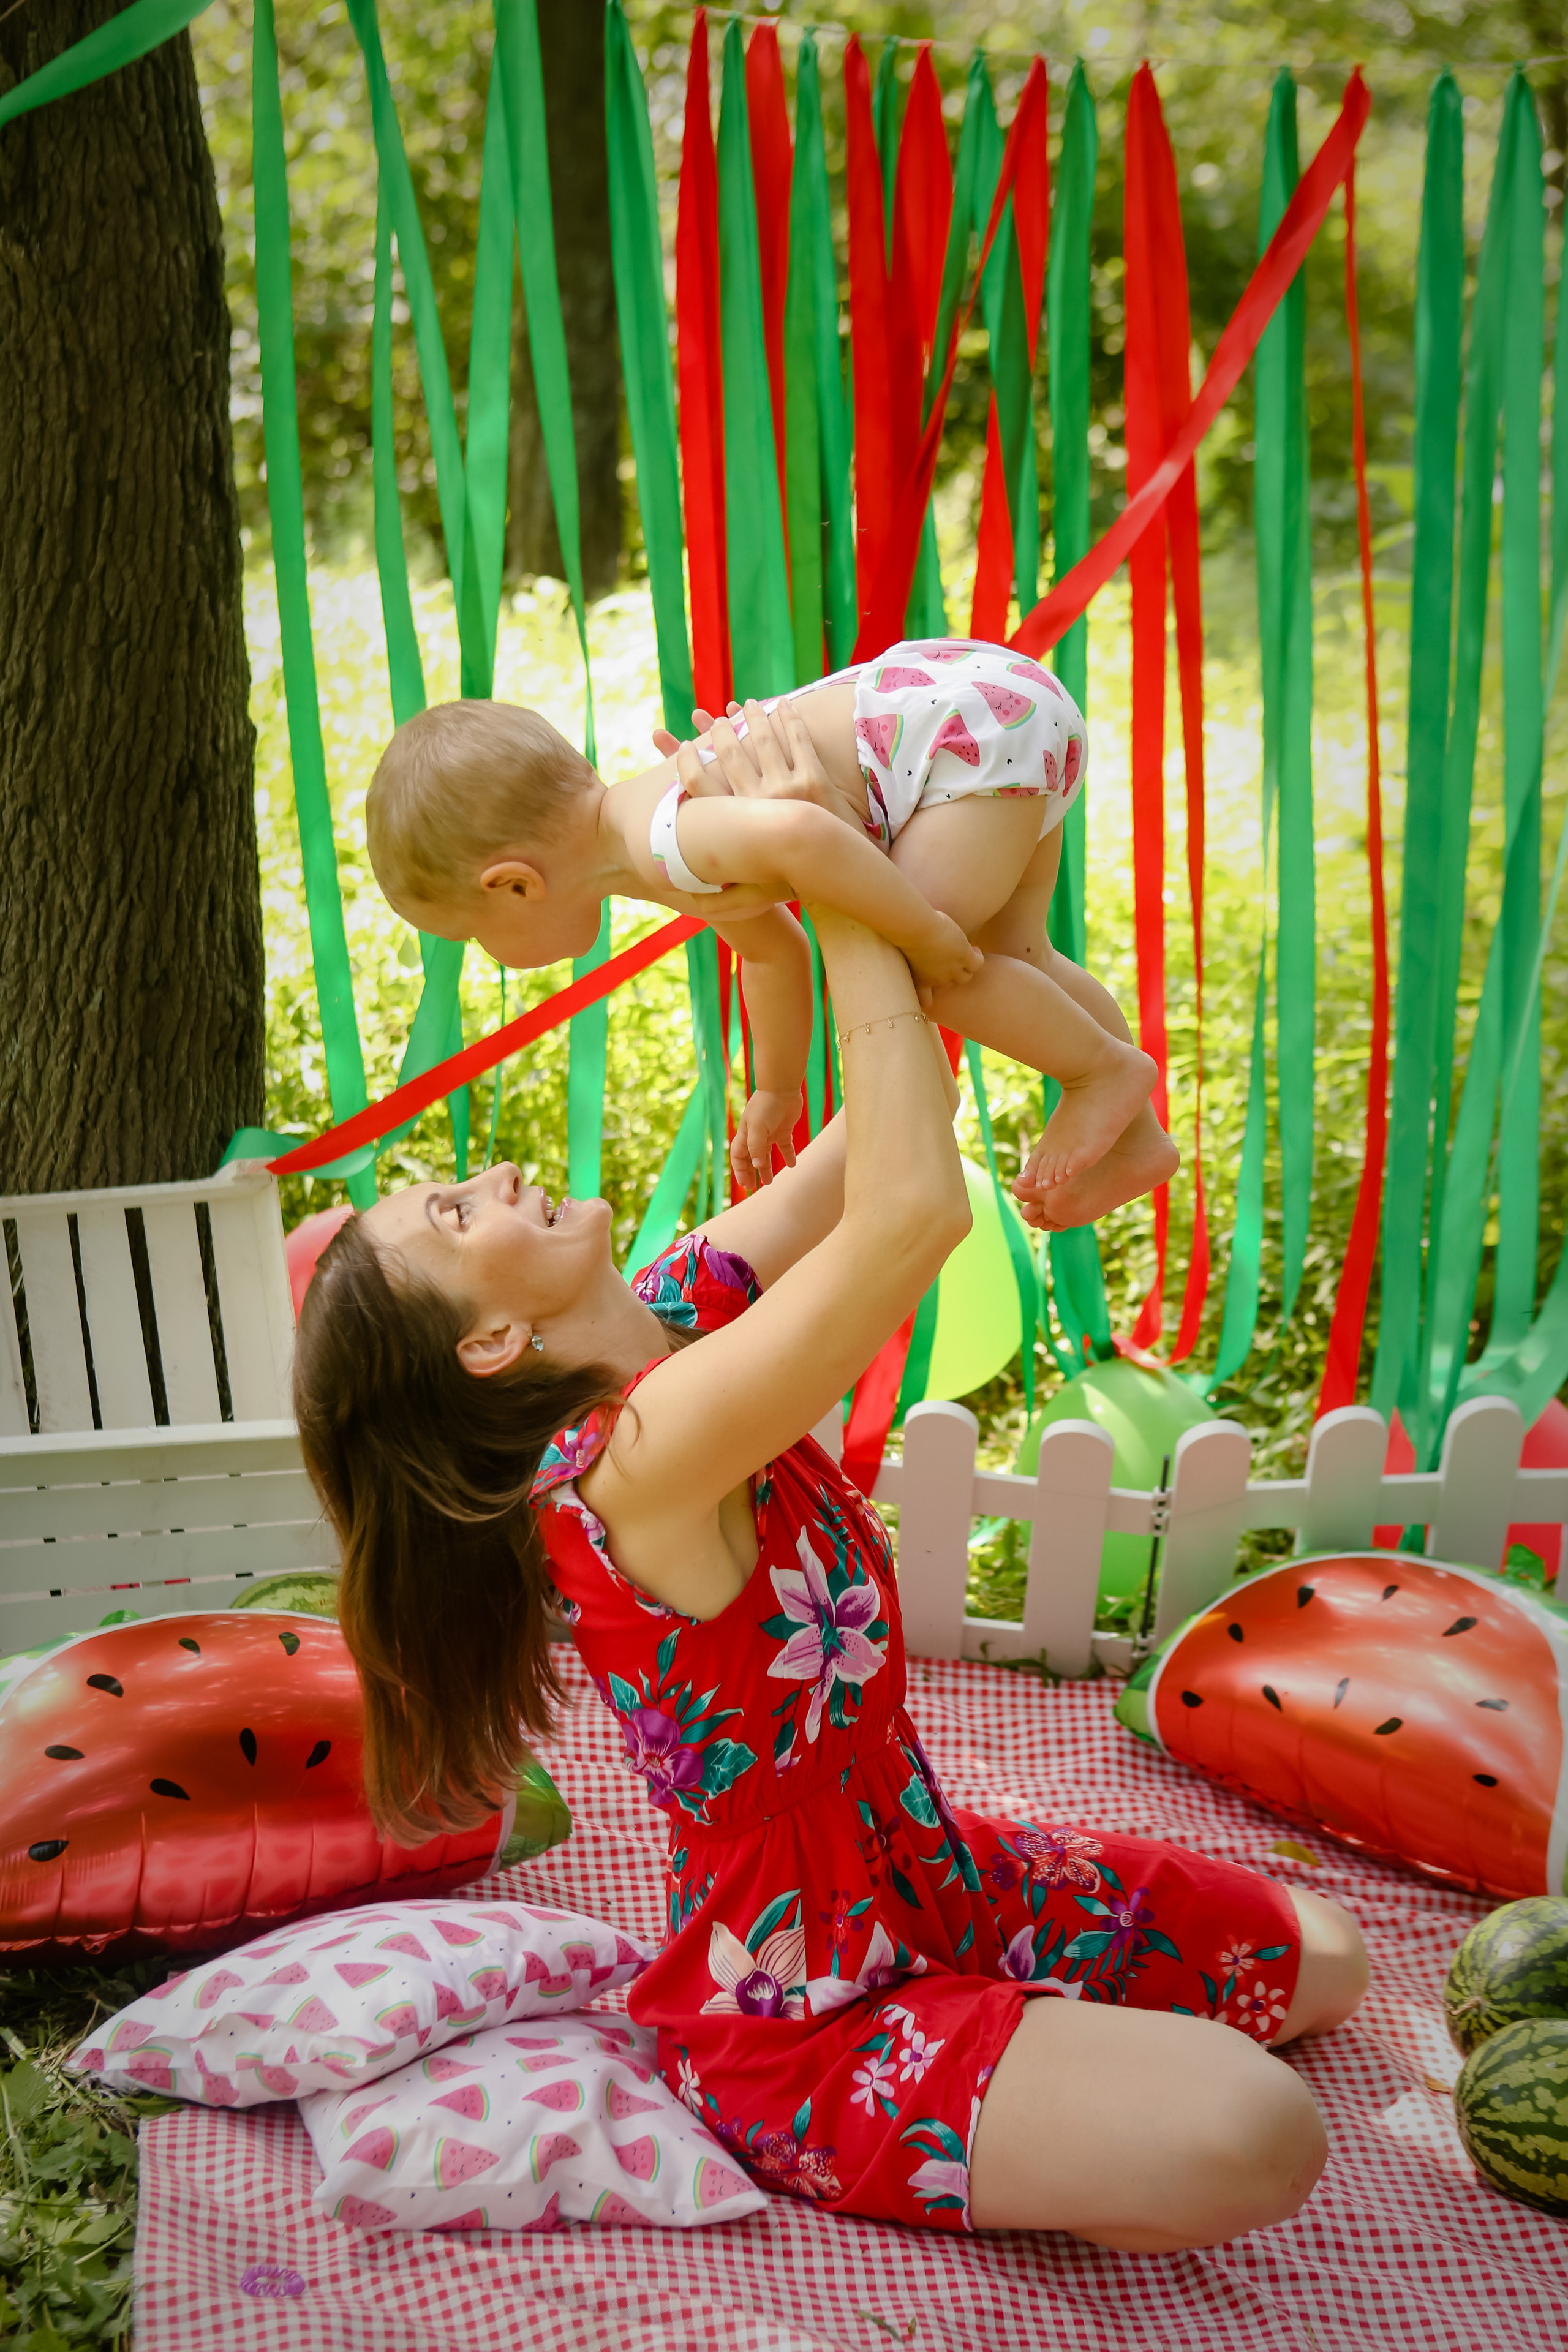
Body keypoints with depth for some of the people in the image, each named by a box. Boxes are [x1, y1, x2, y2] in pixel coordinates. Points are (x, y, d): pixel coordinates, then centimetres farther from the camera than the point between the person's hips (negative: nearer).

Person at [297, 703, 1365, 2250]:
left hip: (912, 1877, 9)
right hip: (798, 2025, -9)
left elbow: (873, 1141, -2)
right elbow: (915, 1211, -41)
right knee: (1247, 2140, -27)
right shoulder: (639, 1457, -32)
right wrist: (836, 890, -32)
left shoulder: (677, 1311, -6)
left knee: (1320, 1964, 16)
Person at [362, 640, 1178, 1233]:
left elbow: (798, 835, -45)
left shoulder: (665, 845, -24)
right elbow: (774, 947, 24)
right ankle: (1134, 1138, 30)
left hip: (986, 724, -10)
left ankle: (1109, 1066, 5)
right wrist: (779, 1090, 36)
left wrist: (924, 933, -29)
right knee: (1007, 958, 18)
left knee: (907, 970, -14)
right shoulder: (646, 836, 9)